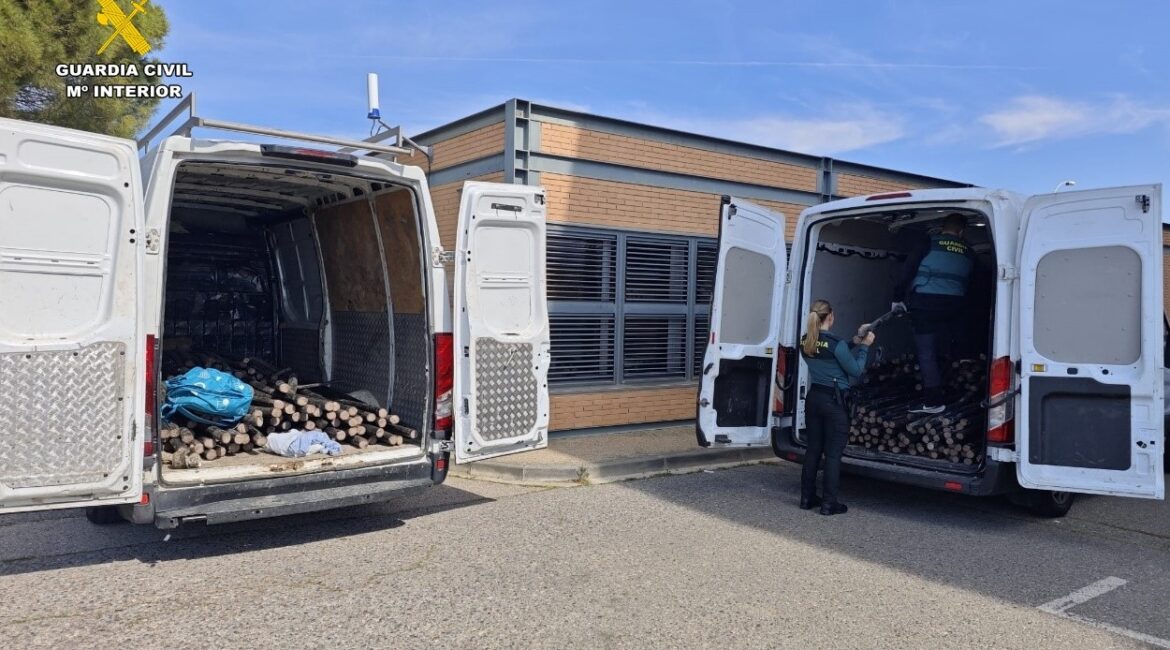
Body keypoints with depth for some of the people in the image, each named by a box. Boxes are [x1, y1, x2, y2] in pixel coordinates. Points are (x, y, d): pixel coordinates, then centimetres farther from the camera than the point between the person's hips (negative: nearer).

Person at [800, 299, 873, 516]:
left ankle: (807, 498, 19)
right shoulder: (835, 343, -17)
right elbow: (856, 370, -8)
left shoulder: (805, 343, 4)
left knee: (813, 449, 14)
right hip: (834, 401, -7)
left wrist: (856, 342, 14)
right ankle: (829, 503, 4)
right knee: (833, 453, 1)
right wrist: (864, 346, 1)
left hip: (813, 398, 7)